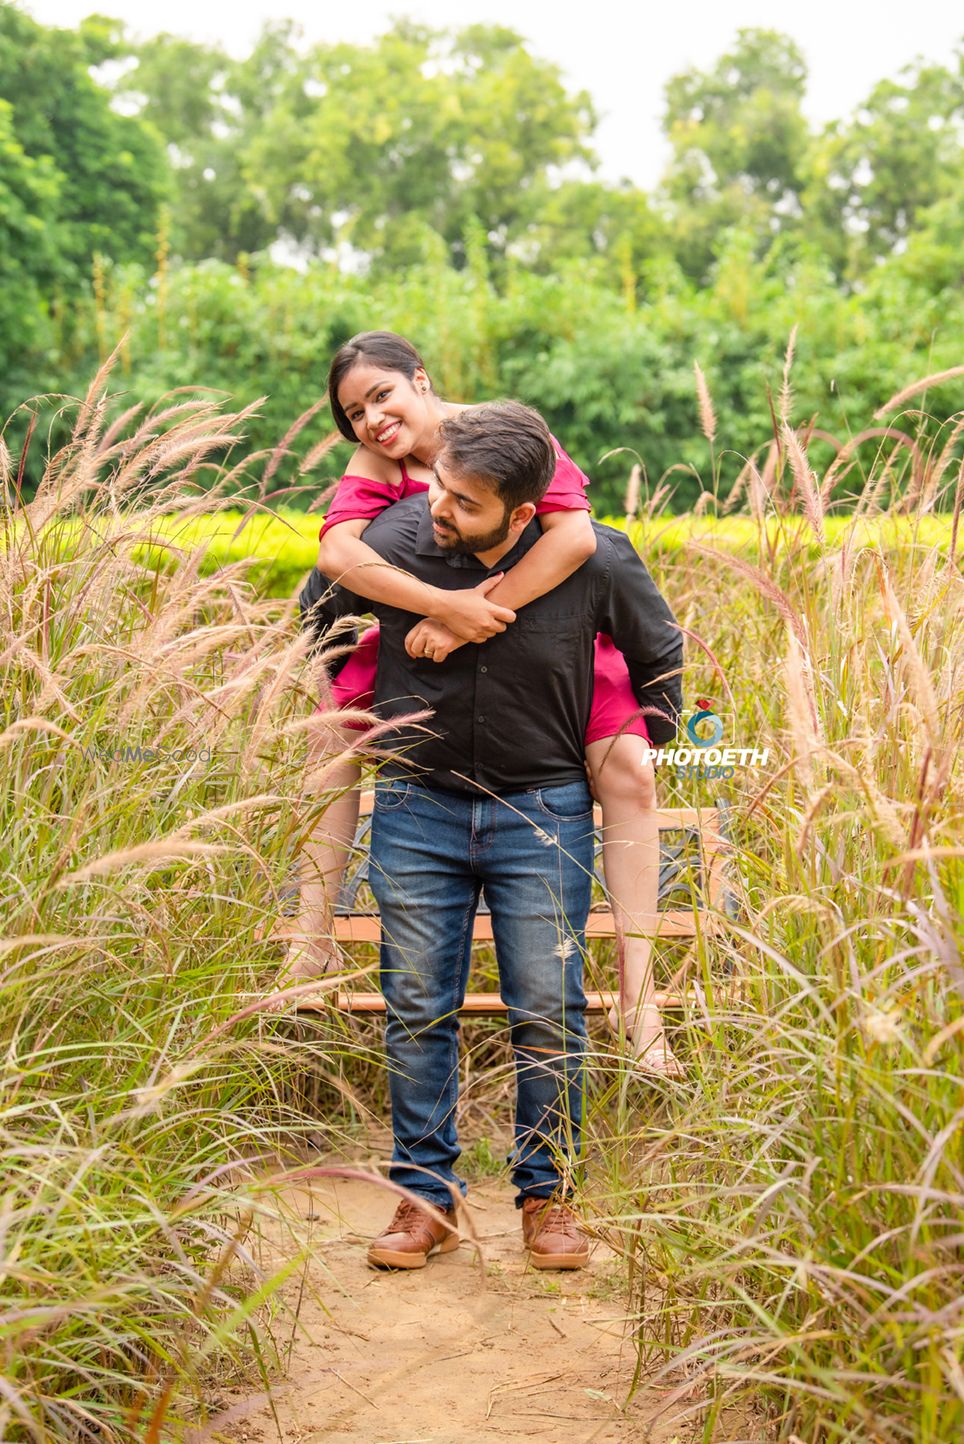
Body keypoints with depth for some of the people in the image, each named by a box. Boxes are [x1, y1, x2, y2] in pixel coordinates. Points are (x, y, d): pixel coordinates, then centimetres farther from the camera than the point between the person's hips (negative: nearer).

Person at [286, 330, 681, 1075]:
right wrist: (446, 605, -47)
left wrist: (476, 617, -43)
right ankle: (313, 938, -3)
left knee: (629, 771, -21)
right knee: (332, 734, -12)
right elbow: (337, 551, -32)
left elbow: (577, 536, -37)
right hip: (432, 637, 3)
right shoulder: (375, 465, -11)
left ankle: (638, 994, -16)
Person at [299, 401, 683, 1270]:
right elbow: (315, 618, 10)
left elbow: (660, 657, 7)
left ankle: (548, 1195, 19)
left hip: (544, 814, -1)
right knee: (418, 1010, 5)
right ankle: (427, 1195, 18)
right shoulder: (389, 544, -14)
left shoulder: (596, 563, -15)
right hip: (417, 810, 1)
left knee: (548, 1015, 2)